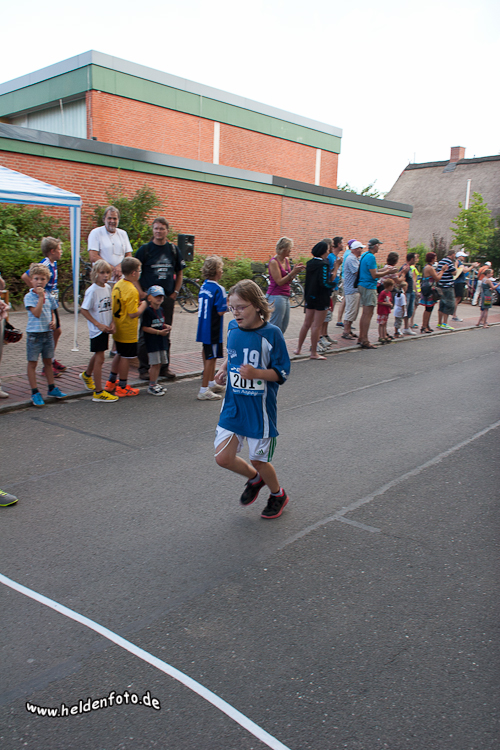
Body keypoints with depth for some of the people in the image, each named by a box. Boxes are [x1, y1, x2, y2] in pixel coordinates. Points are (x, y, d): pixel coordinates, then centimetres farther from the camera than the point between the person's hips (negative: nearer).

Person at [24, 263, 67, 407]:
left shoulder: (49, 296, 7)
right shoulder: (29, 296, -10)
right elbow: (36, 313, -22)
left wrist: (53, 321, -1)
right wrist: (41, 297, -24)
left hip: (48, 333, 5)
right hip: (34, 334, -5)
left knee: (48, 361, 16)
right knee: (32, 363, 1)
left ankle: (52, 389, 27)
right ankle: (35, 393, 7)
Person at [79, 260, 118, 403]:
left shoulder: (108, 288, 5)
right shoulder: (92, 290, -16)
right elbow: (84, 310, -16)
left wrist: (112, 322, 0)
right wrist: (98, 324, -19)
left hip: (105, 328, 7)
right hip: (97, 330, -7)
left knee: (97, 354, 23)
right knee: (99, 359, -6)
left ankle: (87, 375, 50)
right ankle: (98, 392, -1)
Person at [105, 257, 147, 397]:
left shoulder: (117, 285, 5)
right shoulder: (131, 290, -23)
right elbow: (134, 314, -24)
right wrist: (144, 305, -9)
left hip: (118, 329, 9)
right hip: (128, 331, -9)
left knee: (119, 354, 22)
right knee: (125, 357, 2)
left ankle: (111, 382, 32)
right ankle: (122, 388, 12)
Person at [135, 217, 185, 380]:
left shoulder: (173, 250, 9)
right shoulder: (144, 249, -1)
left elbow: (179, 273, 17)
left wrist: (175, 292, 6)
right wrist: (141, 293, -8)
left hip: (168, 298, 3)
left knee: (165, 334, 9)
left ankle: (164, 367, 19)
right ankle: (144, 368, 10)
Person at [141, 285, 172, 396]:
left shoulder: (161, 310, 14)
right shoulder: (147, 311, -13)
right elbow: (145, 328, -18)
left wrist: (166, 326, 4)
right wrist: (159, 332, -20)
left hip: (161, 341, 8)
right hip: (152, 341, -8)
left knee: (158, 364, 13)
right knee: (155, 364, -8)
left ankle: (155, 383, 24)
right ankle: (152, 386, 1)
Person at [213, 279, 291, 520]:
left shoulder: (271, 334, -15)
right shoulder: (233, 328, 1)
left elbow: (282, 373, -12)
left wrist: (255, 373, -27)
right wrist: (223, 370, 3)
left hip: (260, 409, -5)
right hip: (233, 405, 5)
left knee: (259, 460, 7)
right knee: (223, 458, 0)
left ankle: (278, 494, 39)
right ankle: (254, 478, 32)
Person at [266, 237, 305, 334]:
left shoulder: (287, 260, 11)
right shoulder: (273, 262, -13)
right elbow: (279, 281, -17)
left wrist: (295, 271, -1)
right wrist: (293, 272, -17)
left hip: (285, 296, 9)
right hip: (276, 296, -9)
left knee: (284, 325, 11)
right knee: (276, 325, -7)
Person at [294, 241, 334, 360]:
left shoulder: (310, 263, 7)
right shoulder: (323, 265, -17)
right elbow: (324, 283, -22)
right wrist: (334, 283, -8)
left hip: (310, 297, 8)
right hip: (321, 298, -8)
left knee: (307, 323, 17)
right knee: (316, 325, -2)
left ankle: (298, 348, 23)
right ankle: (314, 352, 4)